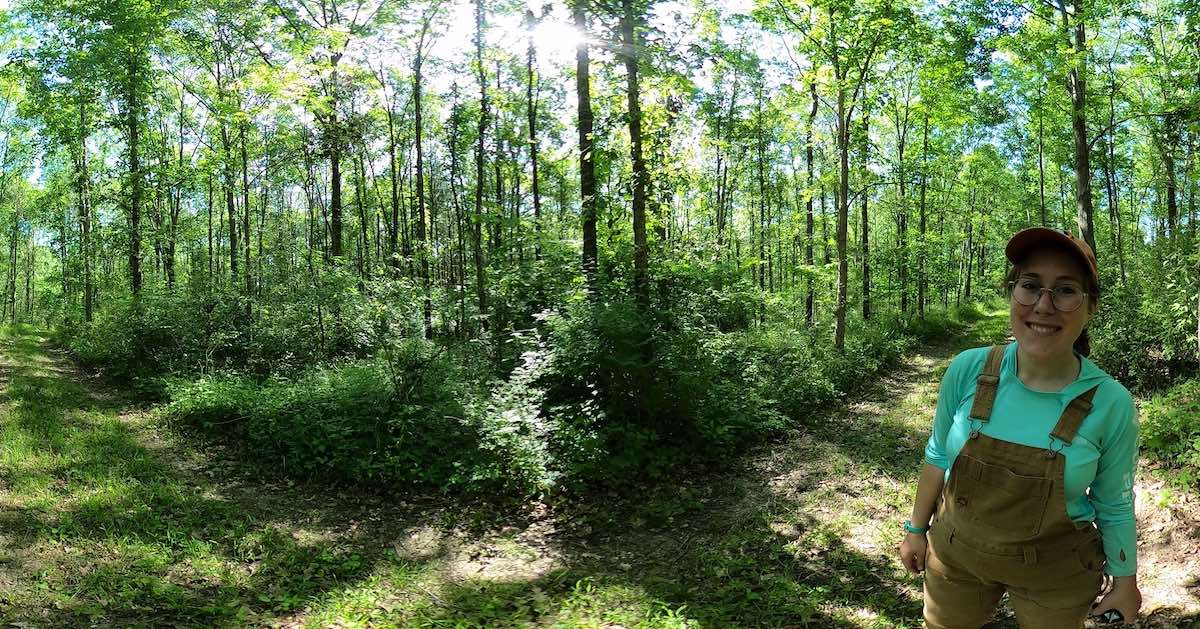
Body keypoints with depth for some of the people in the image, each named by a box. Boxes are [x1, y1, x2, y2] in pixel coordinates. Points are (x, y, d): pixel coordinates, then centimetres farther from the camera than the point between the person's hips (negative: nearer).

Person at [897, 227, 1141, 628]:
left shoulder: (1111, 403, -19)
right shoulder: (968, 370, -16)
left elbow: (1114, 506, -5)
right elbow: (938, 457, -1)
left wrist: (1125, 580, 5)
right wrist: (916, 529, 6)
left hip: (1055, 573, -1)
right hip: (956, 555, 2)